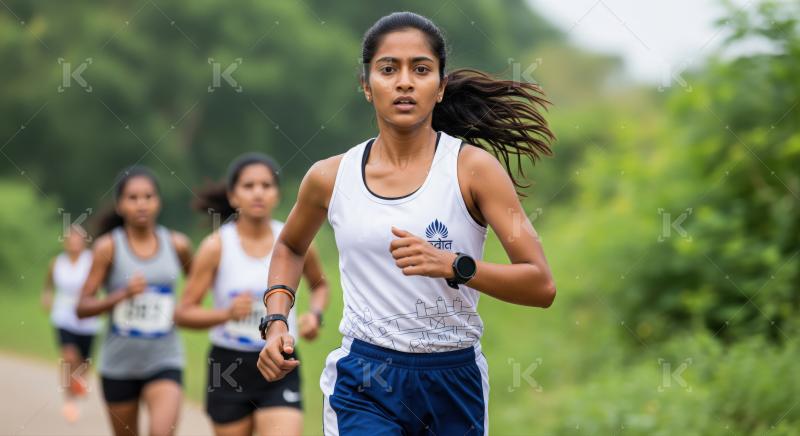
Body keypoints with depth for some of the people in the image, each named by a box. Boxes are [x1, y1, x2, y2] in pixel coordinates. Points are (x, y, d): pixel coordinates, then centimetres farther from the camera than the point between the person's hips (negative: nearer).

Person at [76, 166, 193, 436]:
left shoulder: (177, 244, -1)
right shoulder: (108, 247, -8)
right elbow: (82, 307, -10)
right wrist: (123, 294, -25)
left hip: (164, 361, 0)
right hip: (119, 363, 0)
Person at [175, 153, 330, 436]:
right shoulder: (216, 247, -7)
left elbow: (320, 286, 20)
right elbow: (183, 314, -7)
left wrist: (315, 314, -1)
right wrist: (227, 313, -24)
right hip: (228, 367, 0)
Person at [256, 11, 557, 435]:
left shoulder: (473, 167, -6)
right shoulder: (330, 177, 2)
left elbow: (541, 285, -12)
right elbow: (289, 247, 24)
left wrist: (453, 265, -27)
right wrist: (276, 321, 8)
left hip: (455, 382, 0)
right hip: (363, 384, 0)